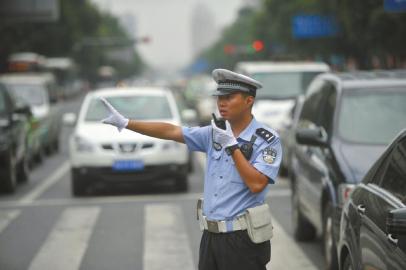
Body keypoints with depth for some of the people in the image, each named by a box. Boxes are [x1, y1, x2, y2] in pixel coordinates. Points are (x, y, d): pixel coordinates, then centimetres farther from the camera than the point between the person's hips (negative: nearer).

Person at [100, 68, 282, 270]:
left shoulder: (267, 140, -8)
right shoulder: (215, 133, 8)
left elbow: (256, 185, -19)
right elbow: (170, 131, 7)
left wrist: (232, 146, -17)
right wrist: (125, 123, 3)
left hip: (242, 239, -6)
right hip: (211, 236, 6)